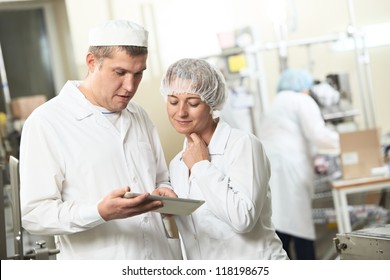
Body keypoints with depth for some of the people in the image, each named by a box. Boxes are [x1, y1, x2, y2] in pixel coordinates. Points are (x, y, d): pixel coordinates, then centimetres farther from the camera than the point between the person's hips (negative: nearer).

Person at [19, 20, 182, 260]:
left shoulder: (140, 116, 8)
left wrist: (165, 193, -5)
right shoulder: (46, 123, -11)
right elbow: (35, 215, -15)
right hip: (100, 267, -5)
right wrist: (101, 213, -29)